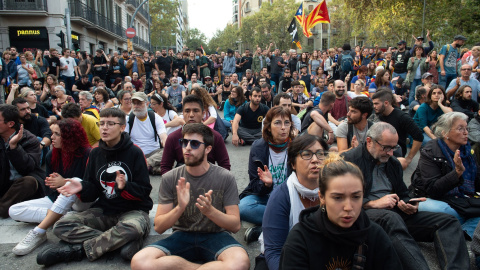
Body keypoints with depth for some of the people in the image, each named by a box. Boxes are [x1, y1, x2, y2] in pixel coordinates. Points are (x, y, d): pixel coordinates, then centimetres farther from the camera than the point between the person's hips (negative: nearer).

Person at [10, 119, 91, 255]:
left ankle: (38, 233, -37)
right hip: (56, 199, 6)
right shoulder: (51, 156, 4)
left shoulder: (86, 154, -13)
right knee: (14, 211, -8)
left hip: (82, 202, -5)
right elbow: (49, 188, 10)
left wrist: (64, 182, -21)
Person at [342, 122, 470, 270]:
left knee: (448, 221, -11)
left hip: (396, 214, 7)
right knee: (392, 219, -40)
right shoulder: (348, 159, 0)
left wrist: (409, 205, 3)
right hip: (366, 213, -6)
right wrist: (373, 203, -16)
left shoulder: (394, 163, 21)